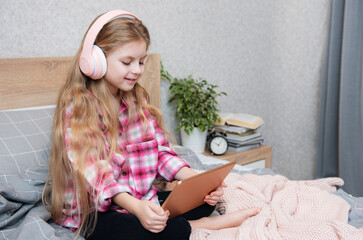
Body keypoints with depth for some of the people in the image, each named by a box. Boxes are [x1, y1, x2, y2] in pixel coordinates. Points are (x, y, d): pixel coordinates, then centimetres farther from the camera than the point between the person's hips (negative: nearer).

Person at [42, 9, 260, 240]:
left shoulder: (137, 100, 7)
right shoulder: (76, 108, -14)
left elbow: (162, 152, 2)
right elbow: (94, 174, -22)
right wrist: (136, 207, -37)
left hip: (143, 201, 6)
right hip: (93, 212, -6)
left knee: (205, 198, -8)